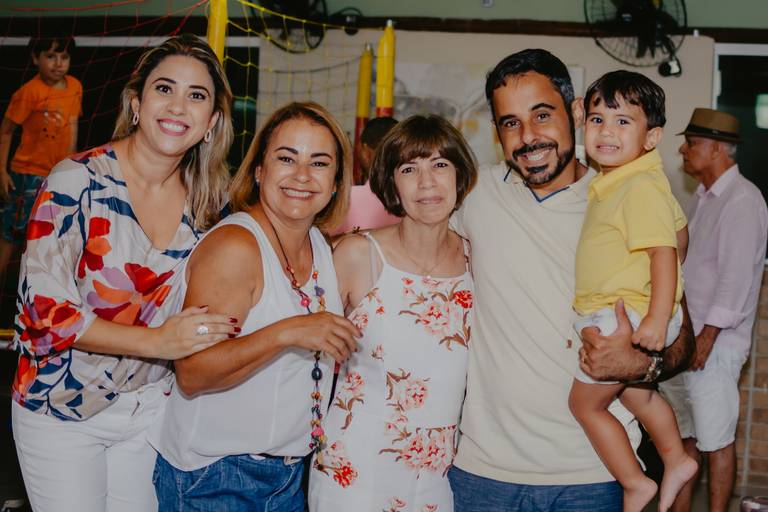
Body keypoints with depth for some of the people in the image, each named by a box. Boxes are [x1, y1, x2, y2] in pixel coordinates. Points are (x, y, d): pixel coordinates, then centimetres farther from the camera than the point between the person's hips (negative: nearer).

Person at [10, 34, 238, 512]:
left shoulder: (205, 200, -2)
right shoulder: (78, 181, -17)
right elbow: (46, 309, -20)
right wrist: (157, 341, -27)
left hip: (151, 407, 5)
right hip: (63, 409, -4)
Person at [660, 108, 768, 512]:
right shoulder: (704, 197, 15)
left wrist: (708, 334, -21)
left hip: (714, 342, -9)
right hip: (681, 336, 9)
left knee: (715, 440, 0)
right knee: (683, 433, 16)